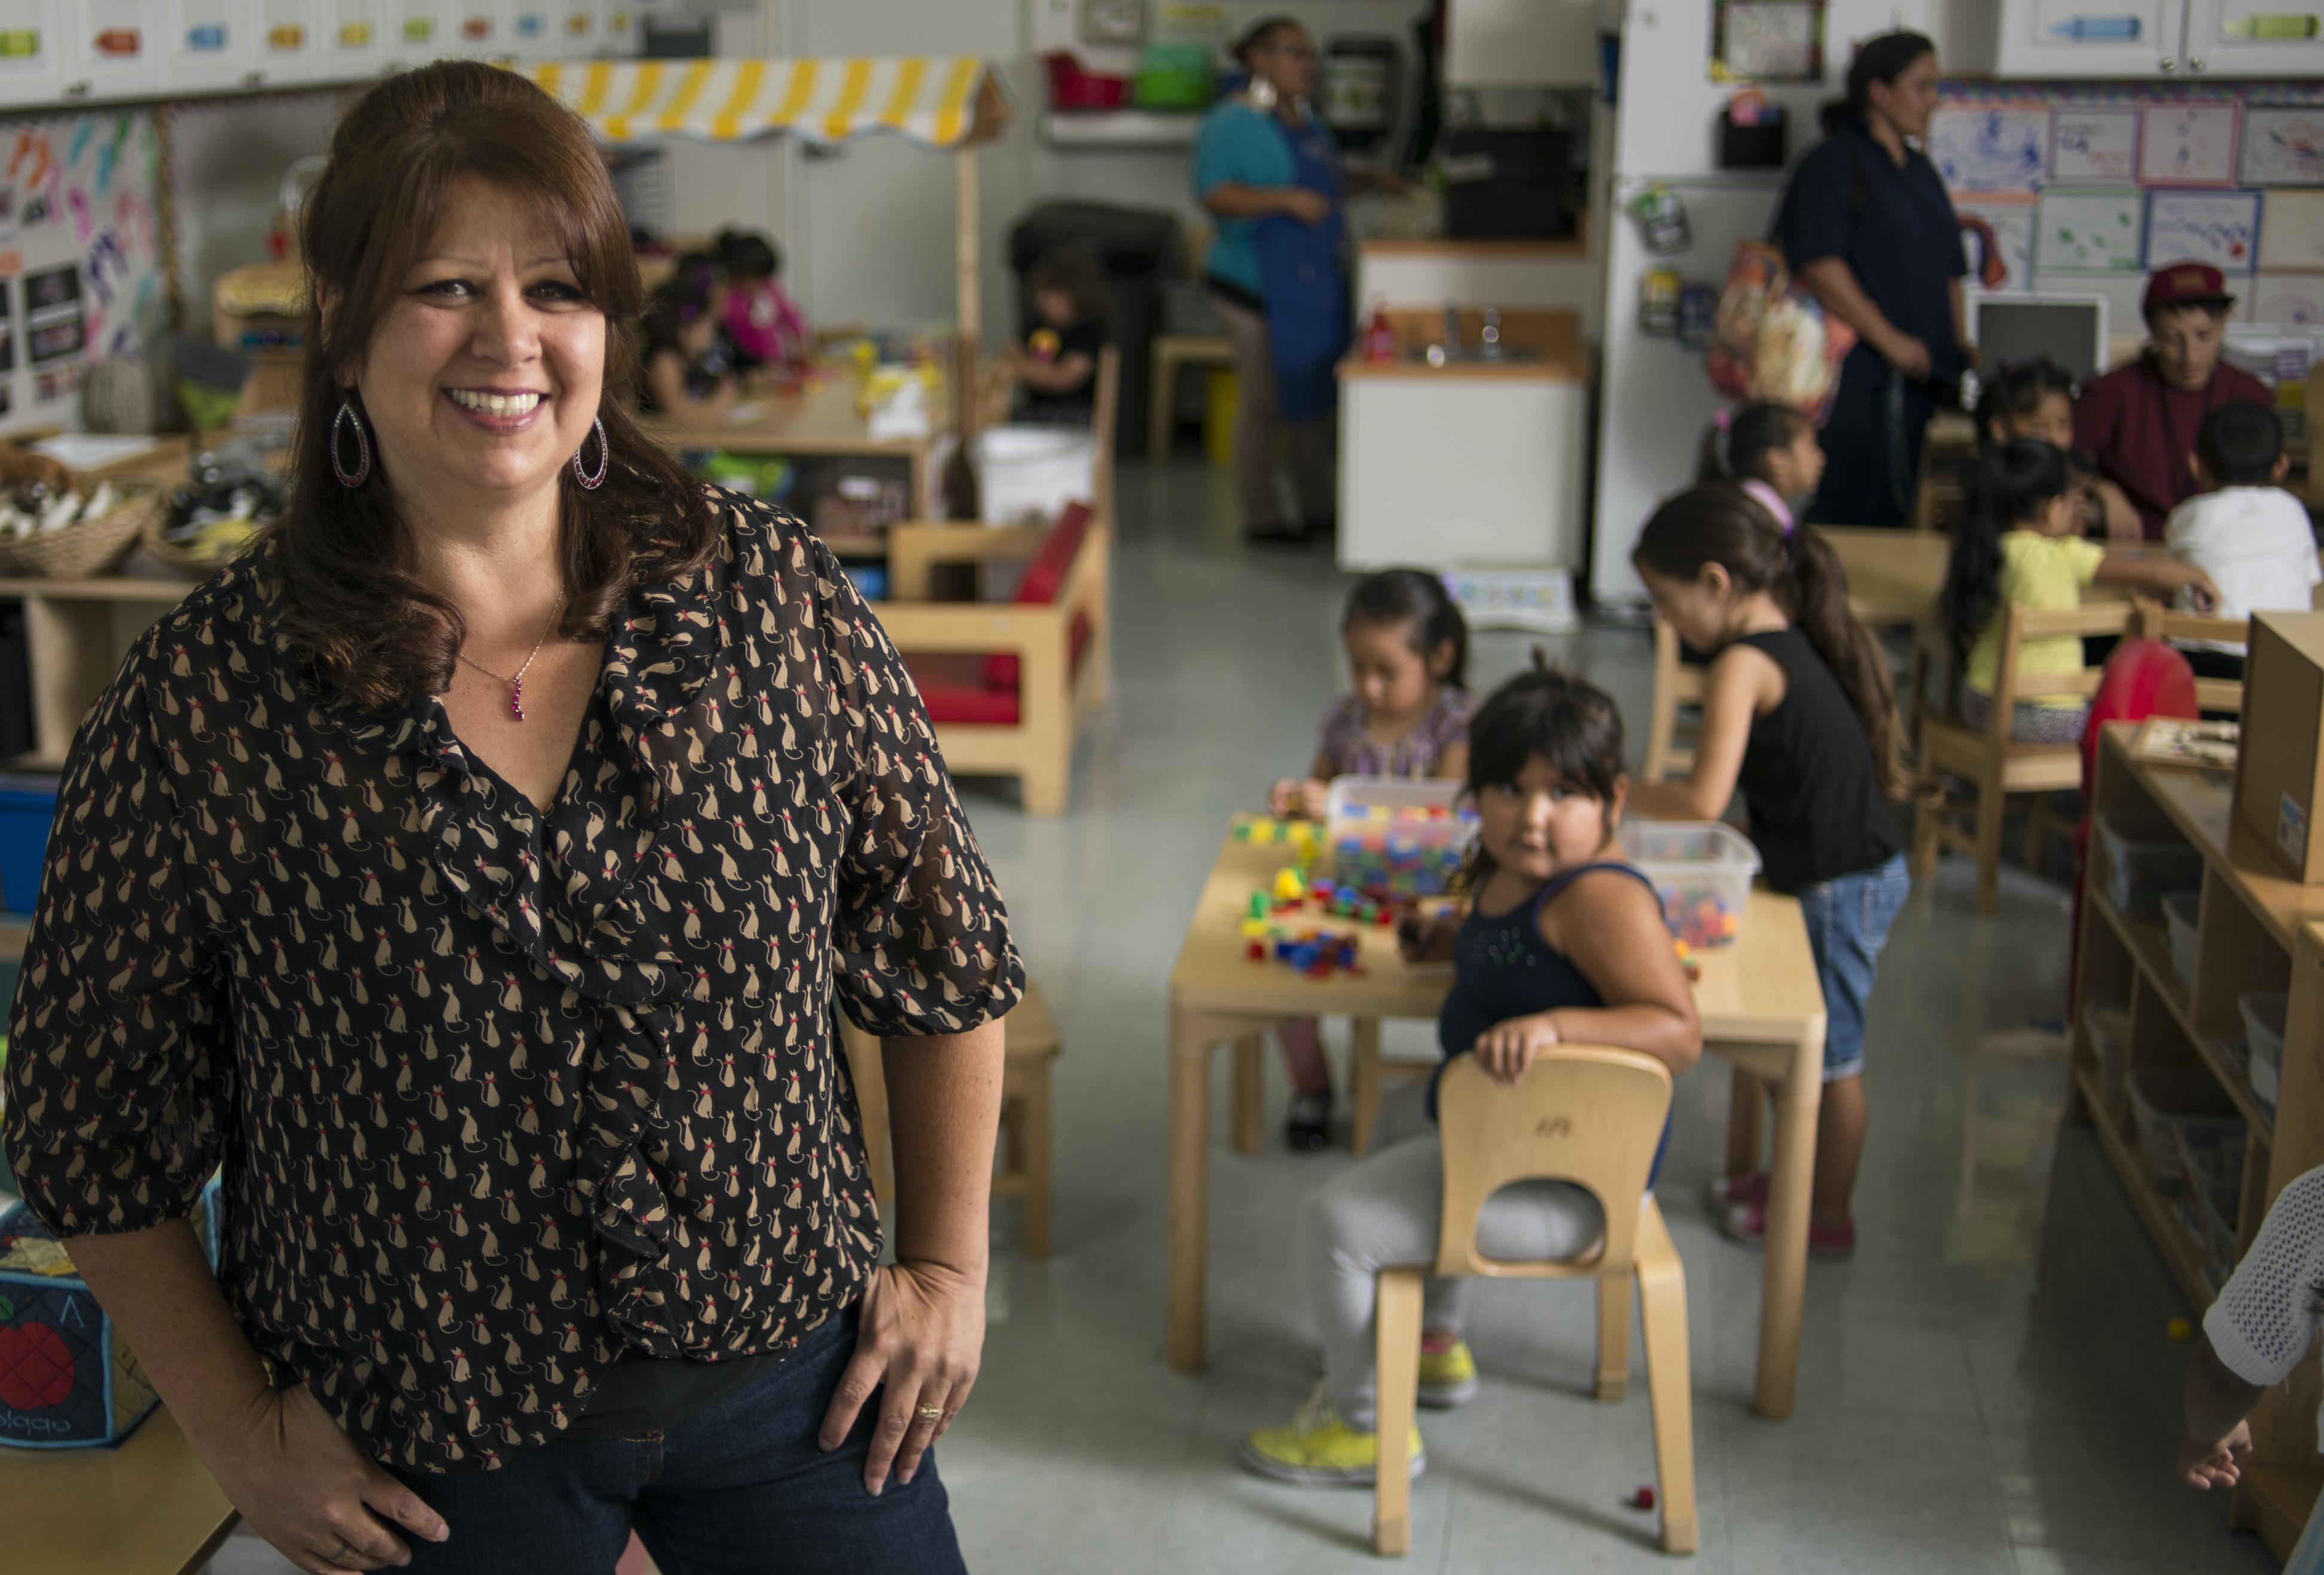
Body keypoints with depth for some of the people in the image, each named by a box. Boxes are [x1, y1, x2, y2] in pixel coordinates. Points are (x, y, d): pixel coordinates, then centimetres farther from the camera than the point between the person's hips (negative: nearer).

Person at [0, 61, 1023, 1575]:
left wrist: (949, 1263, 2)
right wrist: (236, 1424, -2)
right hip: (425, 1450, -1)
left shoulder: (771, 594, -8)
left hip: (793, 1368, 2)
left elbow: (942, 942, 3)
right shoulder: (203, 702, -14)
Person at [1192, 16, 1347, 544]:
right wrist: (1285, 198, -33)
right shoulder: (1231, 123, -13)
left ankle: (1318, 507, 23)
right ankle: (1261, 517, 8)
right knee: (1264, 401, -2)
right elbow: (1215, 195, -25)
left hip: (1315, 282, 9)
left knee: (1316, 395, 13)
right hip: (1257, 285, -9)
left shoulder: (1309, 122, 15)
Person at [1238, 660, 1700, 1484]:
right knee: (1402, 1114, 37)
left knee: (1335, 1224, -10)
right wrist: (1462, 941, 10)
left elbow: (1677, 1031, -35)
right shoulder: (1511, 873, 2)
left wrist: (1553, 1024, -46)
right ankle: (1439, 1342, 48)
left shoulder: (1601, 896, -28)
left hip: (1556, 1184, -11)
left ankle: (1362, 1423, 13)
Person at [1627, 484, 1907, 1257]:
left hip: (1836, 888, -9)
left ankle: (1828, 1216, 25)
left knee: (1828, 1055, 8)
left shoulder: (1742, 665, -22)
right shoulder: (1802, 643, 6)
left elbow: (1703, 799, -30)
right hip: (1869, 868, 9)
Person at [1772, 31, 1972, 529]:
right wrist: (1889, 339, -17)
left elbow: (1947, 272, 27)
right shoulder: (1833, 162, -5)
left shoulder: (1920, 170, 22)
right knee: (1849, 516, -9)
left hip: (1918, 376, 8)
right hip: (1856, 377, -8)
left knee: (1899, 519, 5)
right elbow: (1818, 265, -16)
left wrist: (1960, 345, 13)